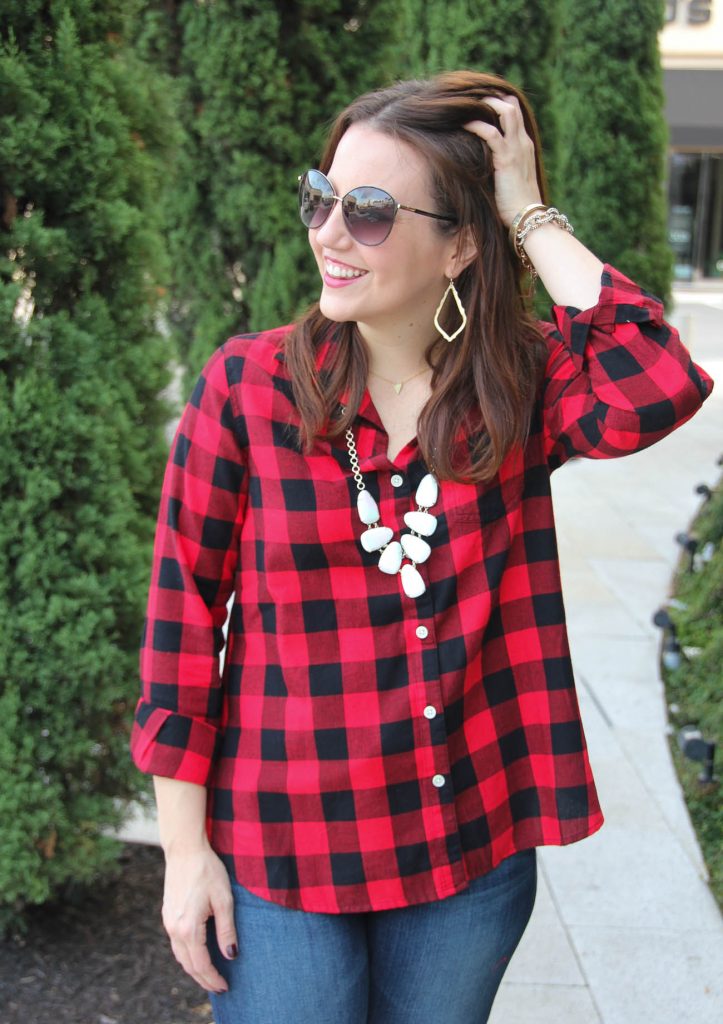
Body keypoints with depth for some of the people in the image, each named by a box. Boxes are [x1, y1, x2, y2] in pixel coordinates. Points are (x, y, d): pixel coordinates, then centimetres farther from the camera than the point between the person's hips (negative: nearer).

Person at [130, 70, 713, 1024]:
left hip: (477, 851, 2)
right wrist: (185, 847, -5)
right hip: (282, 853, -2)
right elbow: (184, 609, -7)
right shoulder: (248, 382, -10)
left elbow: (660, 389, -25)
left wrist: (531, 214, -18)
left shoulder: (517, 387, -4)